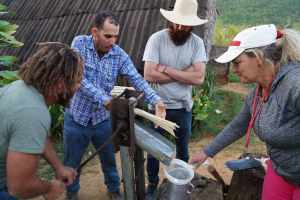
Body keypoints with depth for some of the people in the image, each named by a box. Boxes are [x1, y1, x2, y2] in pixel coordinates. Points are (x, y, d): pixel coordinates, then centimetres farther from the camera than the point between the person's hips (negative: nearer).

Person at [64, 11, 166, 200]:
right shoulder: (80, 44, -14)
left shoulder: (120, 55, -9)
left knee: (109, 159, 19)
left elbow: (137, 79, -15)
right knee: (72, 163, 17)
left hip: (102, 119, 2)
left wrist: (156, 100, -31)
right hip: (77, 117, -1)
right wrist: (103, 98, -32)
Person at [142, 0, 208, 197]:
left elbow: (199, 77, -18)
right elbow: (149, 74, -22)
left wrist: (166, 69, -20)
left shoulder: (197, 42, -7)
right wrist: (184, 73, -18)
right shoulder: (157, 39, -13)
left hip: (183, 107, 2)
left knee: (183, 149, 19)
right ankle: (152, 184, 39)